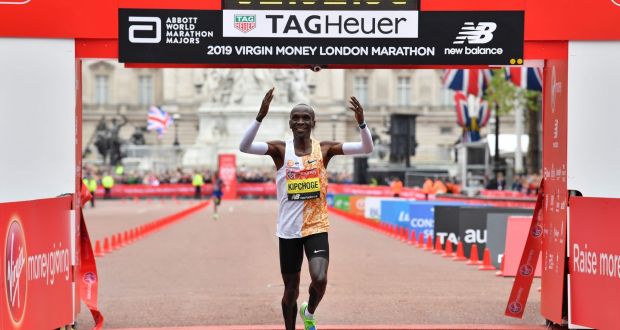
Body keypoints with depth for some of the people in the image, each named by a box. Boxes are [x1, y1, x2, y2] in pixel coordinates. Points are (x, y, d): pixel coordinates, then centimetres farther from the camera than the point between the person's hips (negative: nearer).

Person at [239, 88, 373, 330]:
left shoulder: (324, 149, -1)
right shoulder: (280, 149, -6)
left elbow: (366, 149, -7)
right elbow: (244, 147, -22)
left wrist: (361, 122, -25)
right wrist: (261, 116, -35)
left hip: (316, 228, 0)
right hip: (288, 230, 0)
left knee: (320, 279, -20)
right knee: (291, 289, 8)